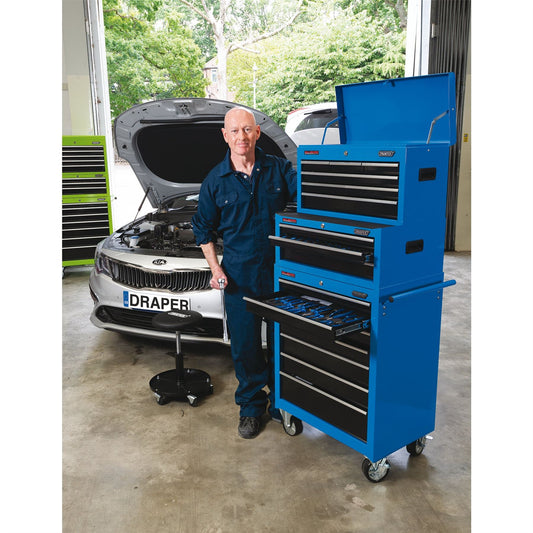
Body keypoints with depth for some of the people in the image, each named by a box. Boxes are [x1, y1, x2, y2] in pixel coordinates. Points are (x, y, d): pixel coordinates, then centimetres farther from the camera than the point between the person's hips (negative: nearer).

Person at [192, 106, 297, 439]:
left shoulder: (280, 170, 0)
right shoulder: (215, 181, 2)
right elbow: (203, 228, 10)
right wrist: (215, 268, -1)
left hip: (281, 271, 0)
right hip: (239, 276, 0)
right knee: (245, 347, 8)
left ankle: (281, 402, 32)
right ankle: (251, 406, 29)